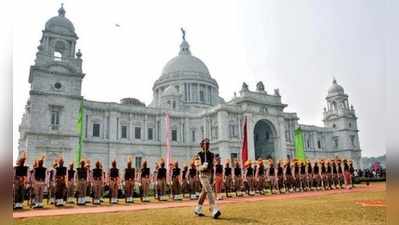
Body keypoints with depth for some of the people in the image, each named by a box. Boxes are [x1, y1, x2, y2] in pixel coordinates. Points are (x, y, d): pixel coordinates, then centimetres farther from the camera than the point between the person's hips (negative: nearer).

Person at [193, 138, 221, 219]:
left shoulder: (211, 155, 10)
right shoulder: (199, 155, -8)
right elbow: (198, 167, -13)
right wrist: (203, 166, -34)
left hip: (209, 175, 7)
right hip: (203, 175, -7)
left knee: (204, 192, 14)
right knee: (209, 191, -18)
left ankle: (198, 209, 29)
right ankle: (214, 211, -24)